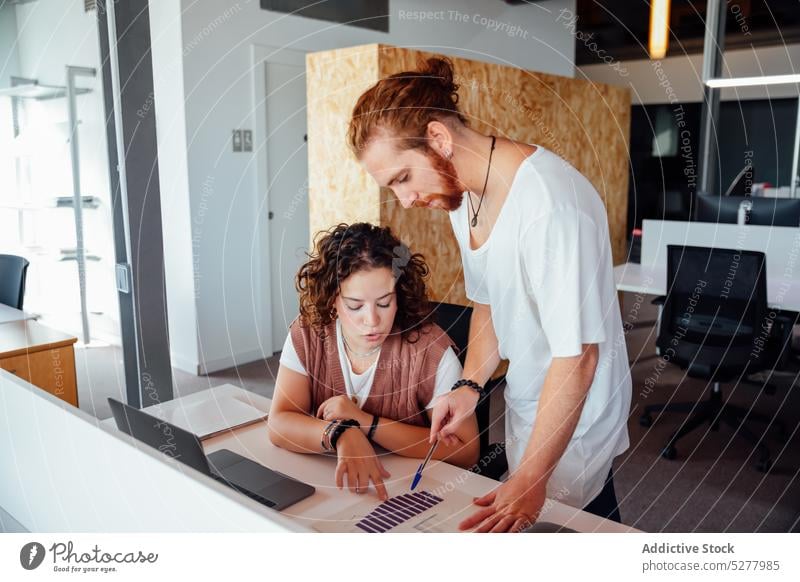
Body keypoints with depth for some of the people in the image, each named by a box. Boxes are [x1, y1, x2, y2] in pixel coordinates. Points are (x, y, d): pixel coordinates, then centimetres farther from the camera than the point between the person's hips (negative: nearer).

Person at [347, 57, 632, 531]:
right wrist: (471, 384, -3)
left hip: (575, 413, -7)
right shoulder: (461, 192, -1)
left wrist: (531, 479, -23)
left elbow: (576, 356, -27)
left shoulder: (551, 203, -28)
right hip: (525, 400, 7)